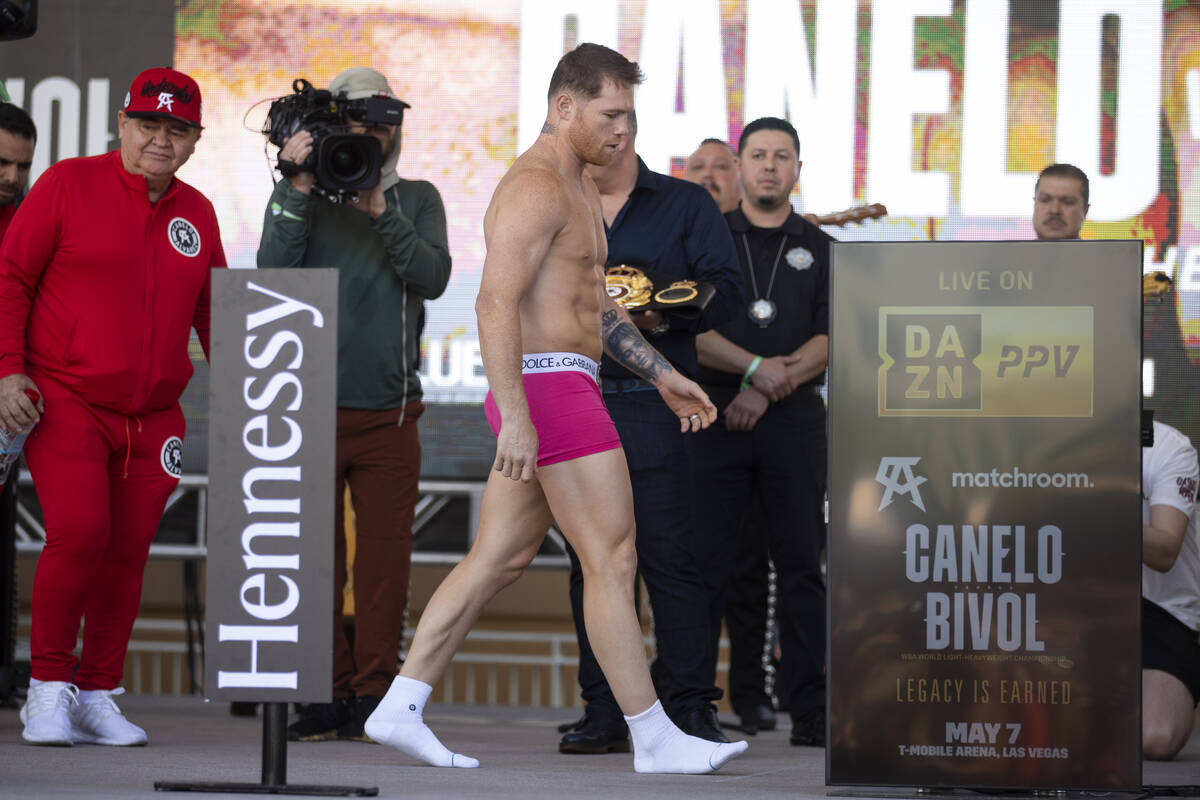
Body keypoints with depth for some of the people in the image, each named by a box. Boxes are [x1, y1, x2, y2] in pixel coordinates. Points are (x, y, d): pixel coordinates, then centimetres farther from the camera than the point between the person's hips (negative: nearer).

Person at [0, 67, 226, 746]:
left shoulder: (197, 214, 12)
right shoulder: (69, 184, -2)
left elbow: (212, 310, 22)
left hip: (153, 418, 5)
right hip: (64, 402, -5)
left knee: (127, 552, 2)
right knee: (79, 533, -17)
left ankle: (98, 695, 13)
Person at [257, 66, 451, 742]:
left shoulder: (416, 199, 11)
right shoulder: (303, 194, 9)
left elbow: (433, 276, -5)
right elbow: (274, 269, -7)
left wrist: (380, 211, -14)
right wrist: (300, 187, -12)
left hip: (389, 411, 1)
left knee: (385, 554, -3)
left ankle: (373, 695, 3)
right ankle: (325, 694, 8)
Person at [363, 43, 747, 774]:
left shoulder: (577, 188, 19)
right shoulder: (535, 187, -15)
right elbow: (496, 303, -24)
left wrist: (664, 376, 23)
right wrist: (516, 419, -29)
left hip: (552, 394, 10)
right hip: (550, 393, -10)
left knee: (500, 560, 10)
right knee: (613, 561, -5)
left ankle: (400, 710, 9)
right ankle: (655, 739, 0)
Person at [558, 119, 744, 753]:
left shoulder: (685, 206, 9)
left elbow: (724, 289, -1)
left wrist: (661, 315, -16)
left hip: (652, 399, -4)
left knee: (668, 553, -9)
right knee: (590, 558, 3)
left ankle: (690, 706, -5)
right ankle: (604, 711, 7)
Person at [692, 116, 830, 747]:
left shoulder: (820, 250, 13)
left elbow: (831, 341, 2)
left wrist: (771, 385, -11)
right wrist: (754, 367, -14)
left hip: (794, 419, 1)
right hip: (716, 417, -1)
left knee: (801, 564, -1)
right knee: (705, 561, -4)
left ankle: (809, 711, 1)